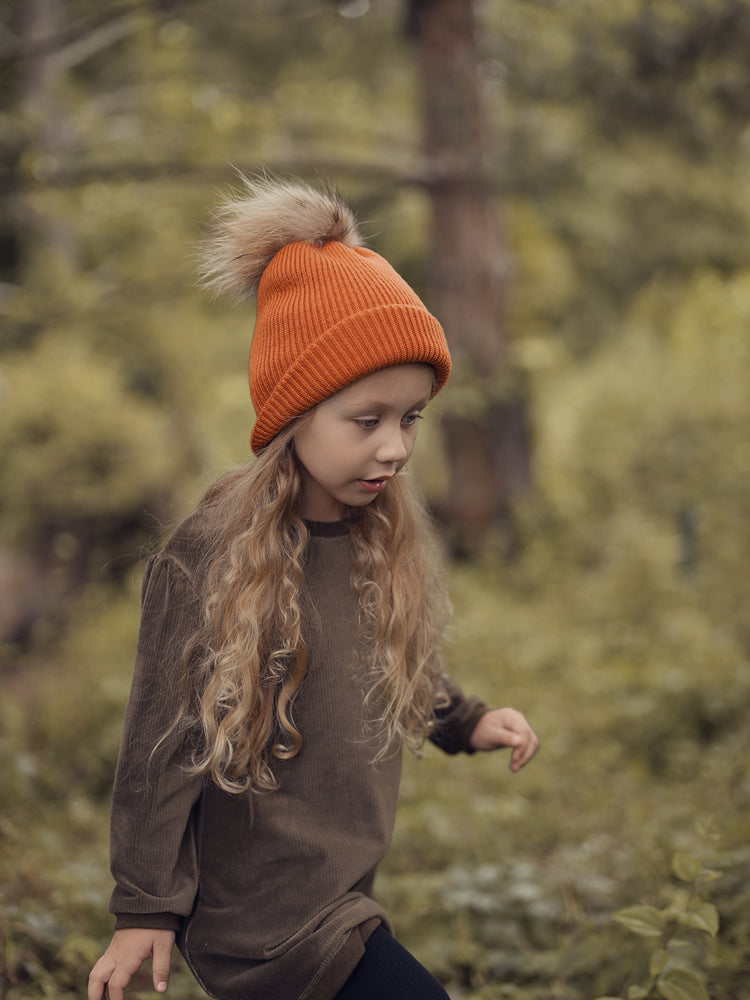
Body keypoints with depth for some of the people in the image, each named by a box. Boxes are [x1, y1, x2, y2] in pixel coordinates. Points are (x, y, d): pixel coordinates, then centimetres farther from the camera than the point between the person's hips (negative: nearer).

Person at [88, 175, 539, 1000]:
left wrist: (466, 722, 2)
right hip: (257, 911, -7)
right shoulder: (207, 560, -20)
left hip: (342, 886, 7)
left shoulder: (384, 541, 0)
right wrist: (146, 909, -8)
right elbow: (163, 743, -13)